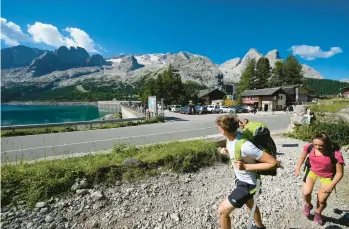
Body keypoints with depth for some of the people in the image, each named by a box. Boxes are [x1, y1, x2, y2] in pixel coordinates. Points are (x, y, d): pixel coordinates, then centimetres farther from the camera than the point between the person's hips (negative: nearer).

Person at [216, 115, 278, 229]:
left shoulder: (245, 146, -37)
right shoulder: (231, 138, -12)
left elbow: (273, 163, -30)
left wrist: (246, 166, -33)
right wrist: (226, 152, -12)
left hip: (247, 184, -8)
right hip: (241, 180, 8)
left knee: (222, 211, -2)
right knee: (250, 205, 34)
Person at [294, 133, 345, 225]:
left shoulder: (336, 155, -31)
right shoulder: (309, 147, -24)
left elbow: (339, 173, -17)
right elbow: (302, 157, -1)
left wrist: (331, 186, -18)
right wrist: (298, 169, -1)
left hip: (327, 176, -1)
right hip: (312, 171, 2)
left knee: (321, 200, 8)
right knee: (306, 192, -13)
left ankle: (318, 213, 42)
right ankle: (308, 205, 24)